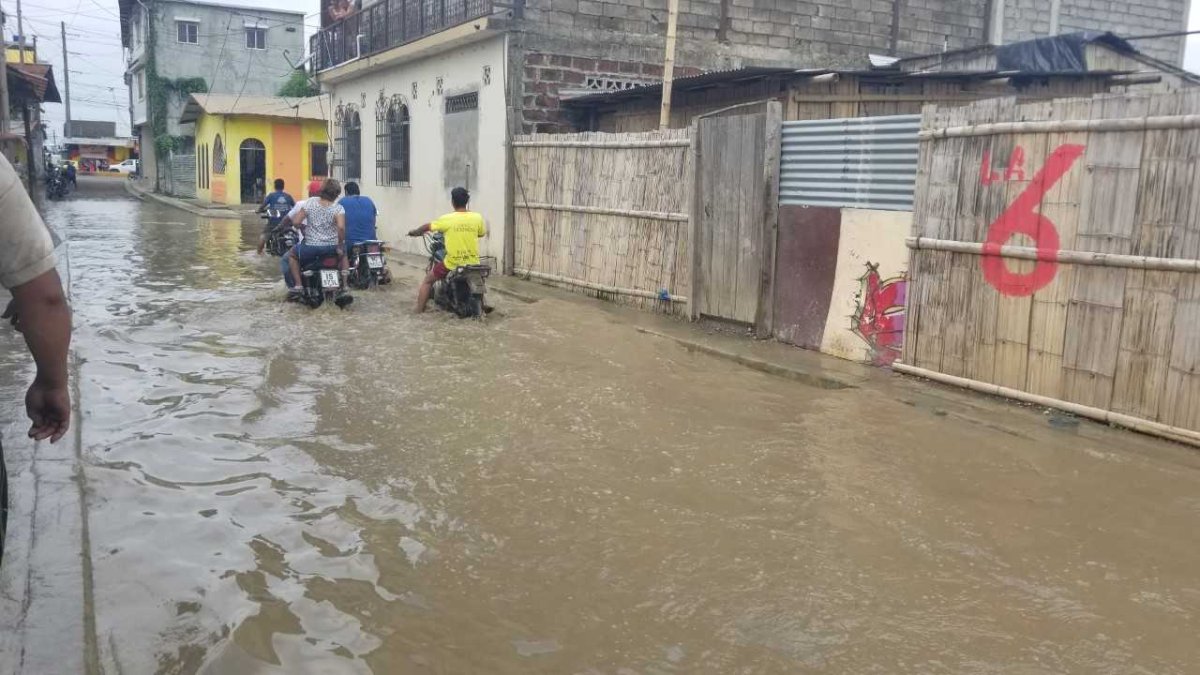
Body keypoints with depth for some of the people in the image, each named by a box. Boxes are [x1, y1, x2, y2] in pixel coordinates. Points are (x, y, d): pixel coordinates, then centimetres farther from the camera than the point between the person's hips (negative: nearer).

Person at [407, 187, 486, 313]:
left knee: (427, 281, 19)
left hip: (452, 264, -3)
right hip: (473, 264, 3)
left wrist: (414, 232, 23)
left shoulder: (447, 219, -10)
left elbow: (427, 227, 3)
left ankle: (419, 313, 17)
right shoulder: (477, 218, -4)